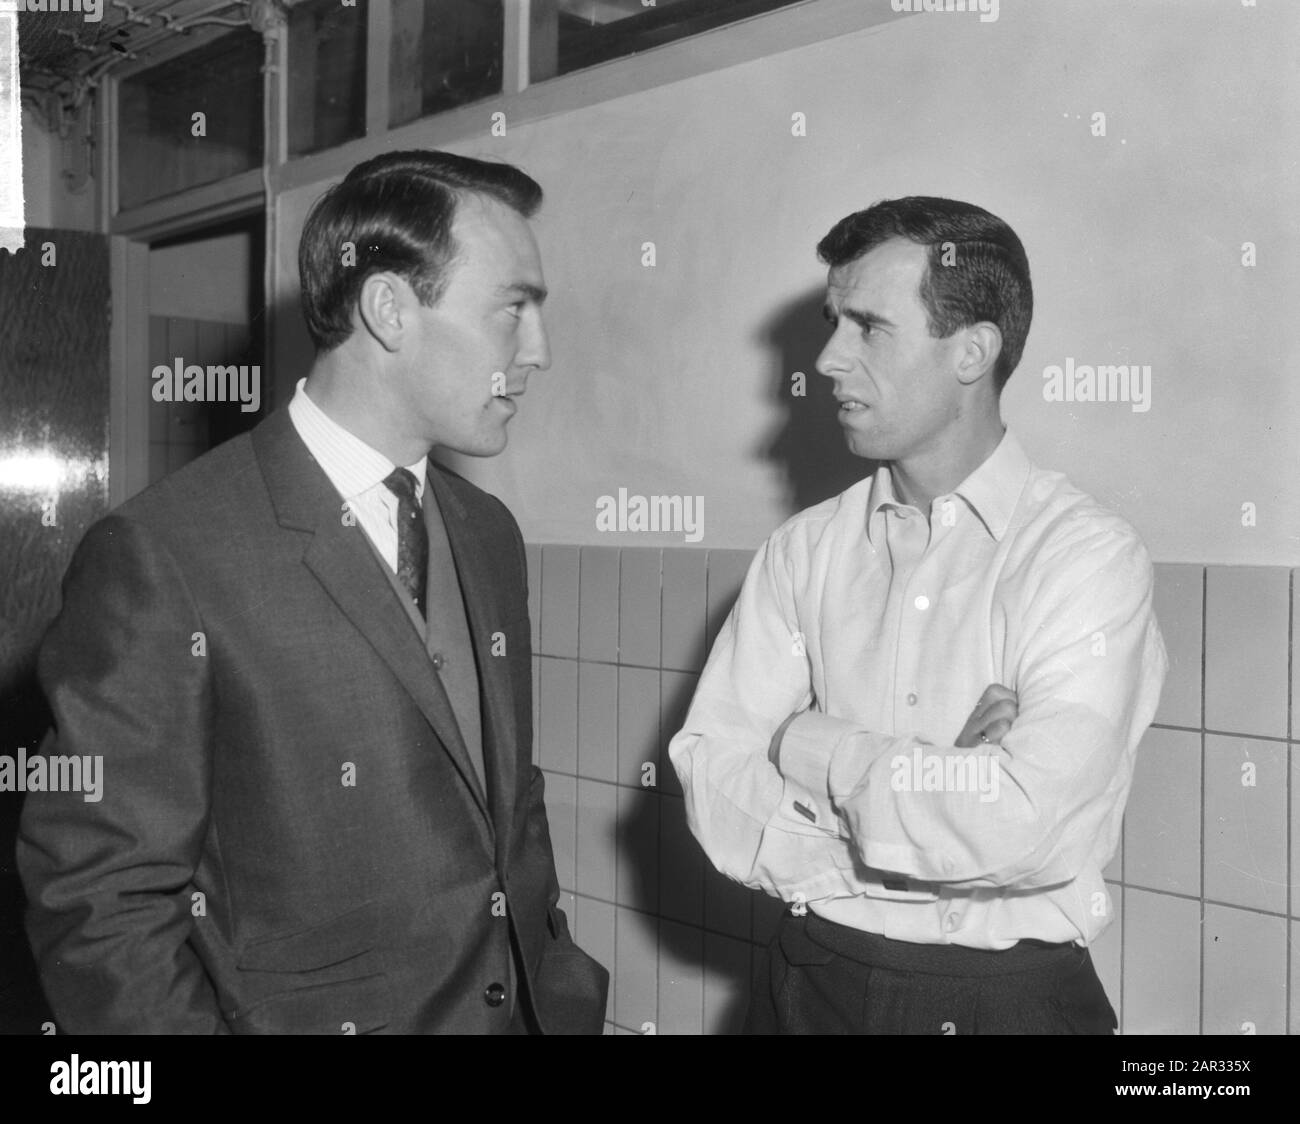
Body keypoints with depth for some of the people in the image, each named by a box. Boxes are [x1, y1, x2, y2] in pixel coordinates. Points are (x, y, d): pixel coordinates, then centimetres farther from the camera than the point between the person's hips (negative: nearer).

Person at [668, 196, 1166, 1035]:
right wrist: (932, 789, -20)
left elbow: (1031, 826, -26)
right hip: (813, 981, 3)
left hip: (1008, 994, -3)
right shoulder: (802, 553, -3)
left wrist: (820, 751, -13)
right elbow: (713, 791, -9)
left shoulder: (1089, 557, -14)